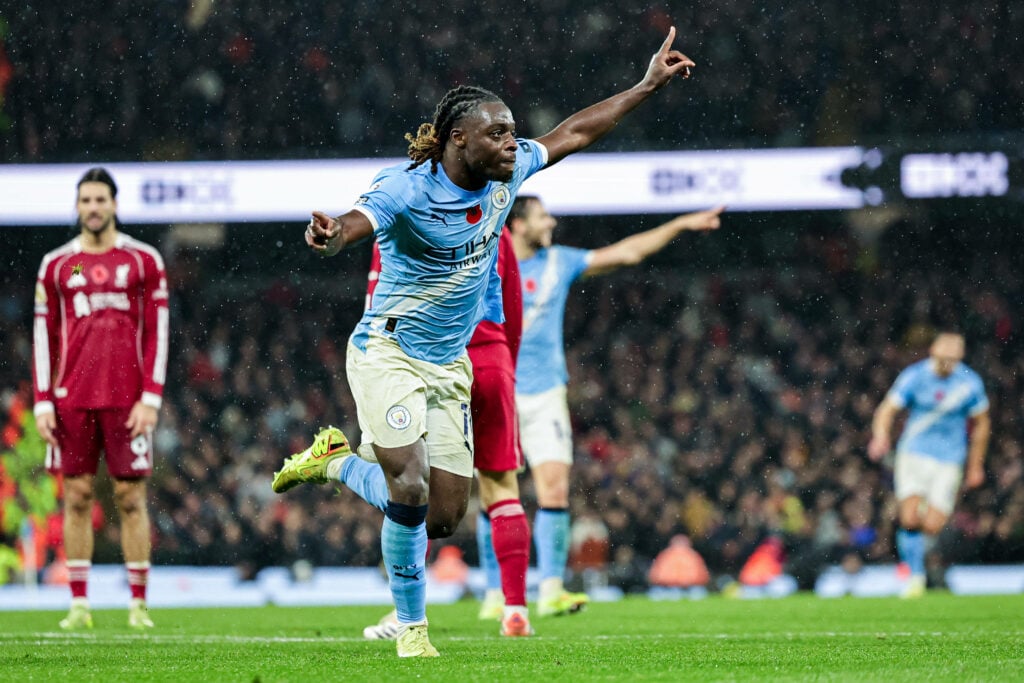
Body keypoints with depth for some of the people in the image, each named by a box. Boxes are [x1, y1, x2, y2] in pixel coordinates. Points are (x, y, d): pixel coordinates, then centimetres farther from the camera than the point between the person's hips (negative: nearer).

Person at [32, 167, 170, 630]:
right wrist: (43, 403, 2)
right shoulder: (56, 265, 9)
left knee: (131, 496, -2)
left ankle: (139, 604, 1)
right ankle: (79, 604, 4)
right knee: (77, 496, 1)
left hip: (126, 399, -2)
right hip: (72, 399, 2)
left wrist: (150, 399, -7)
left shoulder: (143, 261, 3)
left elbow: (157, 333, 1)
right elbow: (44, 337, 10)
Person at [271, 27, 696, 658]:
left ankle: (337, 461, 25)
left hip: (449, 366, 7)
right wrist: (328, 238, -64)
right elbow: (354, 224, -39)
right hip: (388, 353, -7)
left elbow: (573, 133, 13)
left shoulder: (506, 175, -1)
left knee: (445, 517, 1)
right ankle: (412, 625, 1)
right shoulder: (406, 190, -21)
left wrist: (648, 85, 15)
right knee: (410, 492, -21)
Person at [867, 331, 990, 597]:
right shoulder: (914, 376, -9)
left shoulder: (970, 383, -5)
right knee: (909, 520, -16)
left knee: (932, 526, -8)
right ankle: (915, 574, 3)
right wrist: (881, 436, -33)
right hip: (913, 453, -1)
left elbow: (981, 424, 9)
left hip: (949, 460, 1)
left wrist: (976, 466, 13)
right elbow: (888, 409, -12)